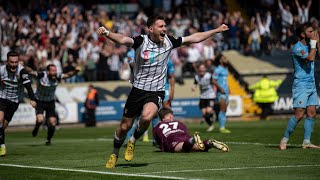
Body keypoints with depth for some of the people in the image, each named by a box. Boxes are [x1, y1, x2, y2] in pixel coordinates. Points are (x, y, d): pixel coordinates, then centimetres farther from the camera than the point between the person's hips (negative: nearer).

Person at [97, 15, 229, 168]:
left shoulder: (169, 41, 0)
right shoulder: (141, 41, -11)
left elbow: (194, 38, 9)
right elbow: (122, 40, -29)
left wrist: (217, 30, 11)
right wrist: (106, 33, -49)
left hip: (157, 91, 1)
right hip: (138, 89, -1)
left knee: (146, 117, -30)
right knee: (125, 126, 6)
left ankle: (133, 141, -1)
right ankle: (114, 154, 31)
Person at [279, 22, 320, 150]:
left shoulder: (309, 46, 15)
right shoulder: (297, 47, -12)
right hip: (301, 85, -8)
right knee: (299, 114, -13)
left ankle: (306, 142, 4)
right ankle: (284, 140, -3)